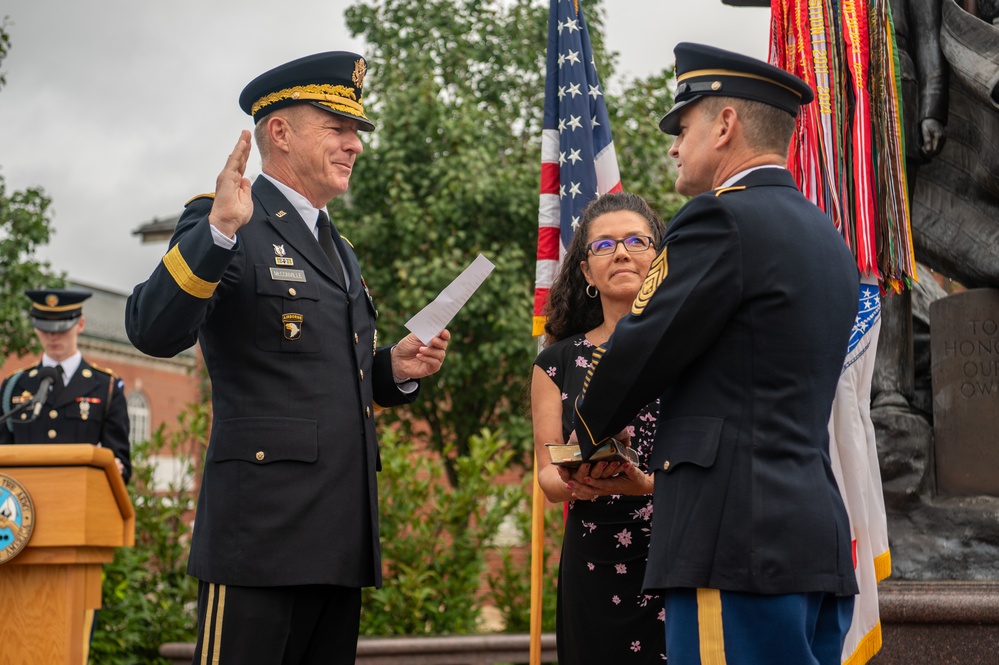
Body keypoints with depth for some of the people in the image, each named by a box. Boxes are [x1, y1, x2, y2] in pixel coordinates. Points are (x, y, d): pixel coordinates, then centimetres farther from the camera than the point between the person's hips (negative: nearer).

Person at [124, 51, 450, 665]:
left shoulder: (339, 251, 22)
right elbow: (153, 332, -19)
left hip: (342, 531, 8)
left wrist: (395, 368, 10)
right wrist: (219, 229, -30)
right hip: (265, 520, -8)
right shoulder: (226, 229, -3)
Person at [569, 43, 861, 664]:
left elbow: (636, 354, -8)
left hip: (740, 544, -9)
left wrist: (587, 437, 12)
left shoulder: (721, 219, -9)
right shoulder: (829, 240, 19)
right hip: (821, 544, 9)